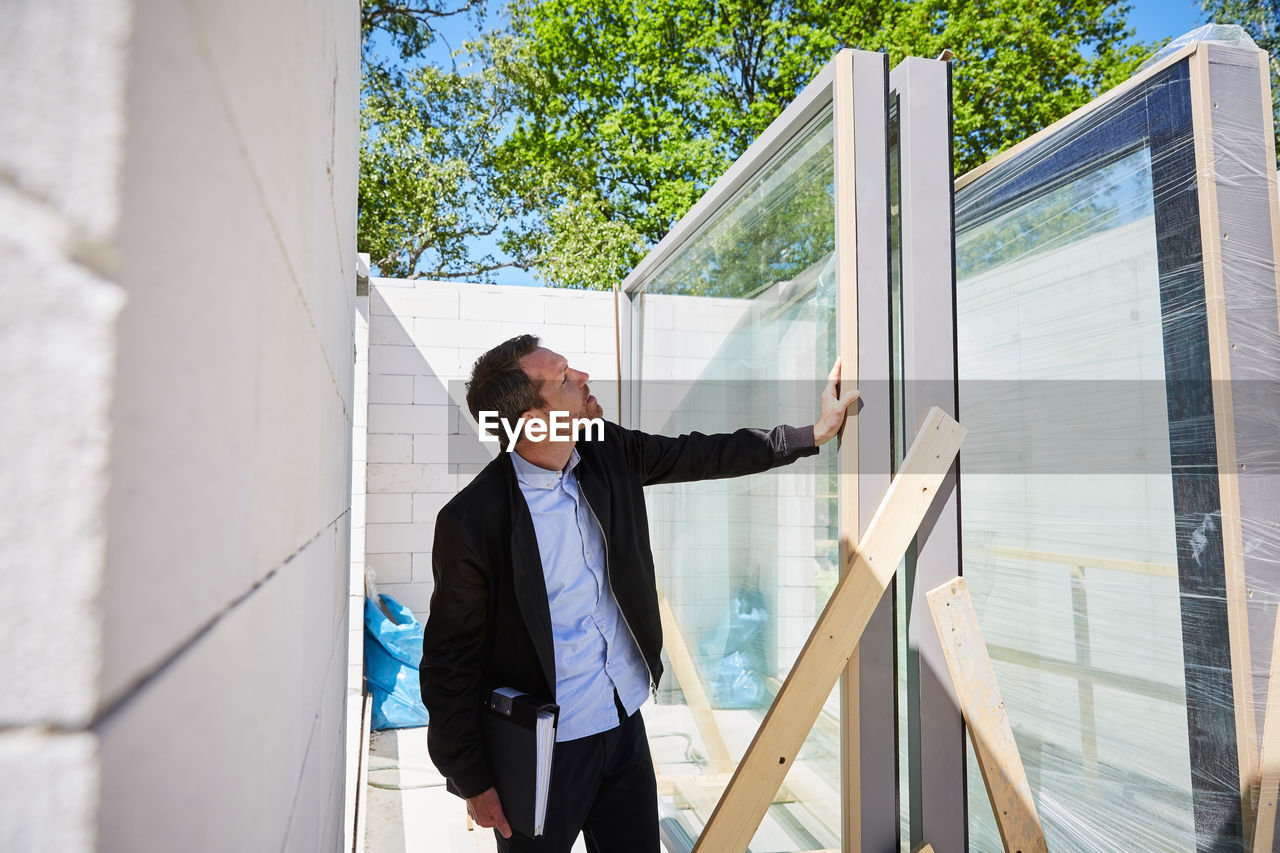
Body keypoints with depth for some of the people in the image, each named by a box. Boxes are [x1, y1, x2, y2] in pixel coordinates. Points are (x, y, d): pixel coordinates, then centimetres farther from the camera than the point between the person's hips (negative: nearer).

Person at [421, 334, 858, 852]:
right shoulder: (472, 520, -22)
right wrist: (472, 780, -9)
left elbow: (706, 455, 7)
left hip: (624, 721, 6)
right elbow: (448, 659, -13)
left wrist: (815, 431, 10)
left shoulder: (609, 453, -5)